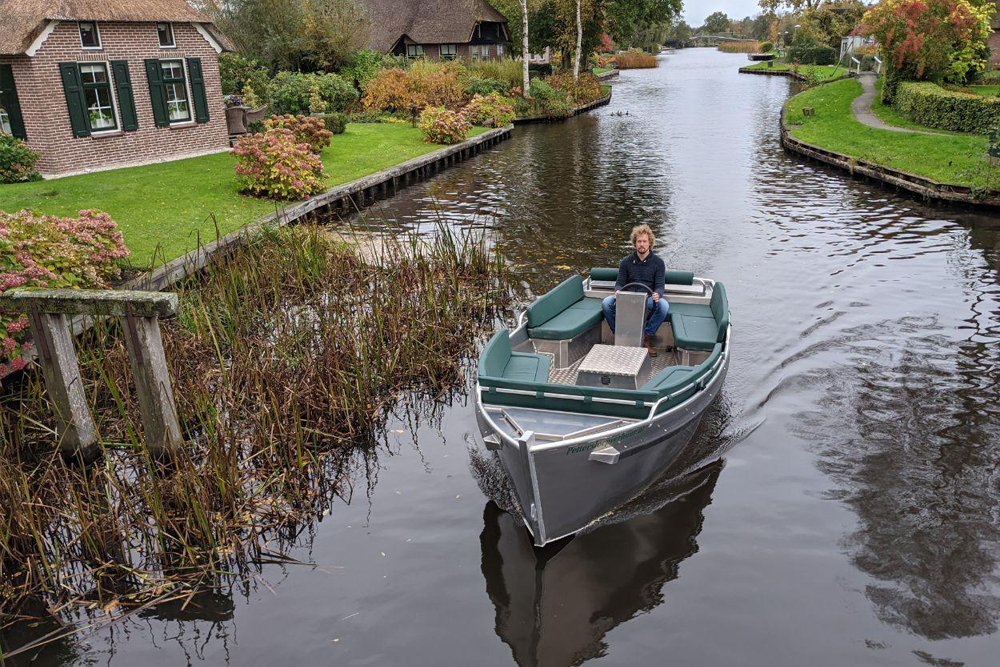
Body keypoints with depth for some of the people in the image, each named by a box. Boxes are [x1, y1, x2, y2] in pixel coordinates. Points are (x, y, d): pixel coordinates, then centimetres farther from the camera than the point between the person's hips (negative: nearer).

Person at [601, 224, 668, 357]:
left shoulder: (658, 262, 6)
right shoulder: (626, 262, 11)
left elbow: (660, 285, -1)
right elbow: (620, 283, 8)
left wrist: (657, 294, -27)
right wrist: (618, 291, -18)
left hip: (648, 299, -1)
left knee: (663, 305, -34)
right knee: (606, 303, -27)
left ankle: (647, 336, -14)